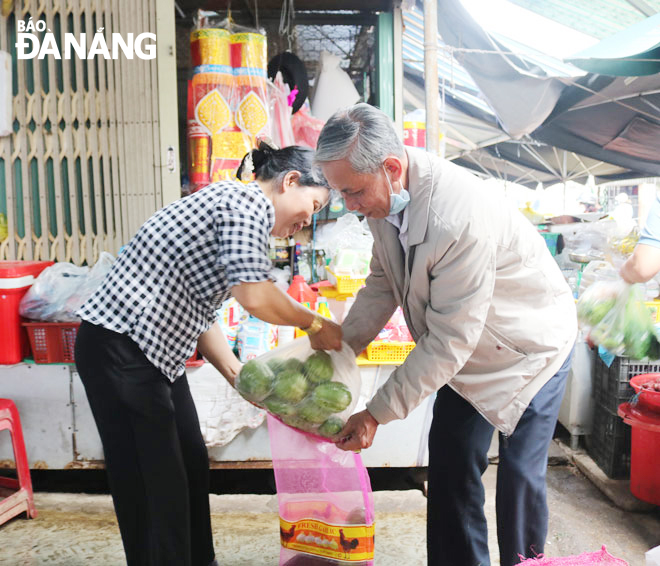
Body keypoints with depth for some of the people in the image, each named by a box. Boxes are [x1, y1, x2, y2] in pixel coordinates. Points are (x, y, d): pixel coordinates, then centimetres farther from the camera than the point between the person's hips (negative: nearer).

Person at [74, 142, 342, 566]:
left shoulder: (235, 206, 16)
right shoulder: (248, 201, -13)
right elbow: (255, 296, -25)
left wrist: (241, 378, 11)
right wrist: (315, 325, -8)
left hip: (156, 351, 10)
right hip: (121, 349, -10)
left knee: (192, 468, 19)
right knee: (154, 484, 1)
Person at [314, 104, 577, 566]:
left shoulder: (461, 219, -39)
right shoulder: (385, 197, -13)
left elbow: (447, 342, -33)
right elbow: (382, 285, 0)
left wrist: (377, 414, -26)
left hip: (530, 348, -6)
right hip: (465, 350, 7)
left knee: (520, 475, 1)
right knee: (450, 462, 9)